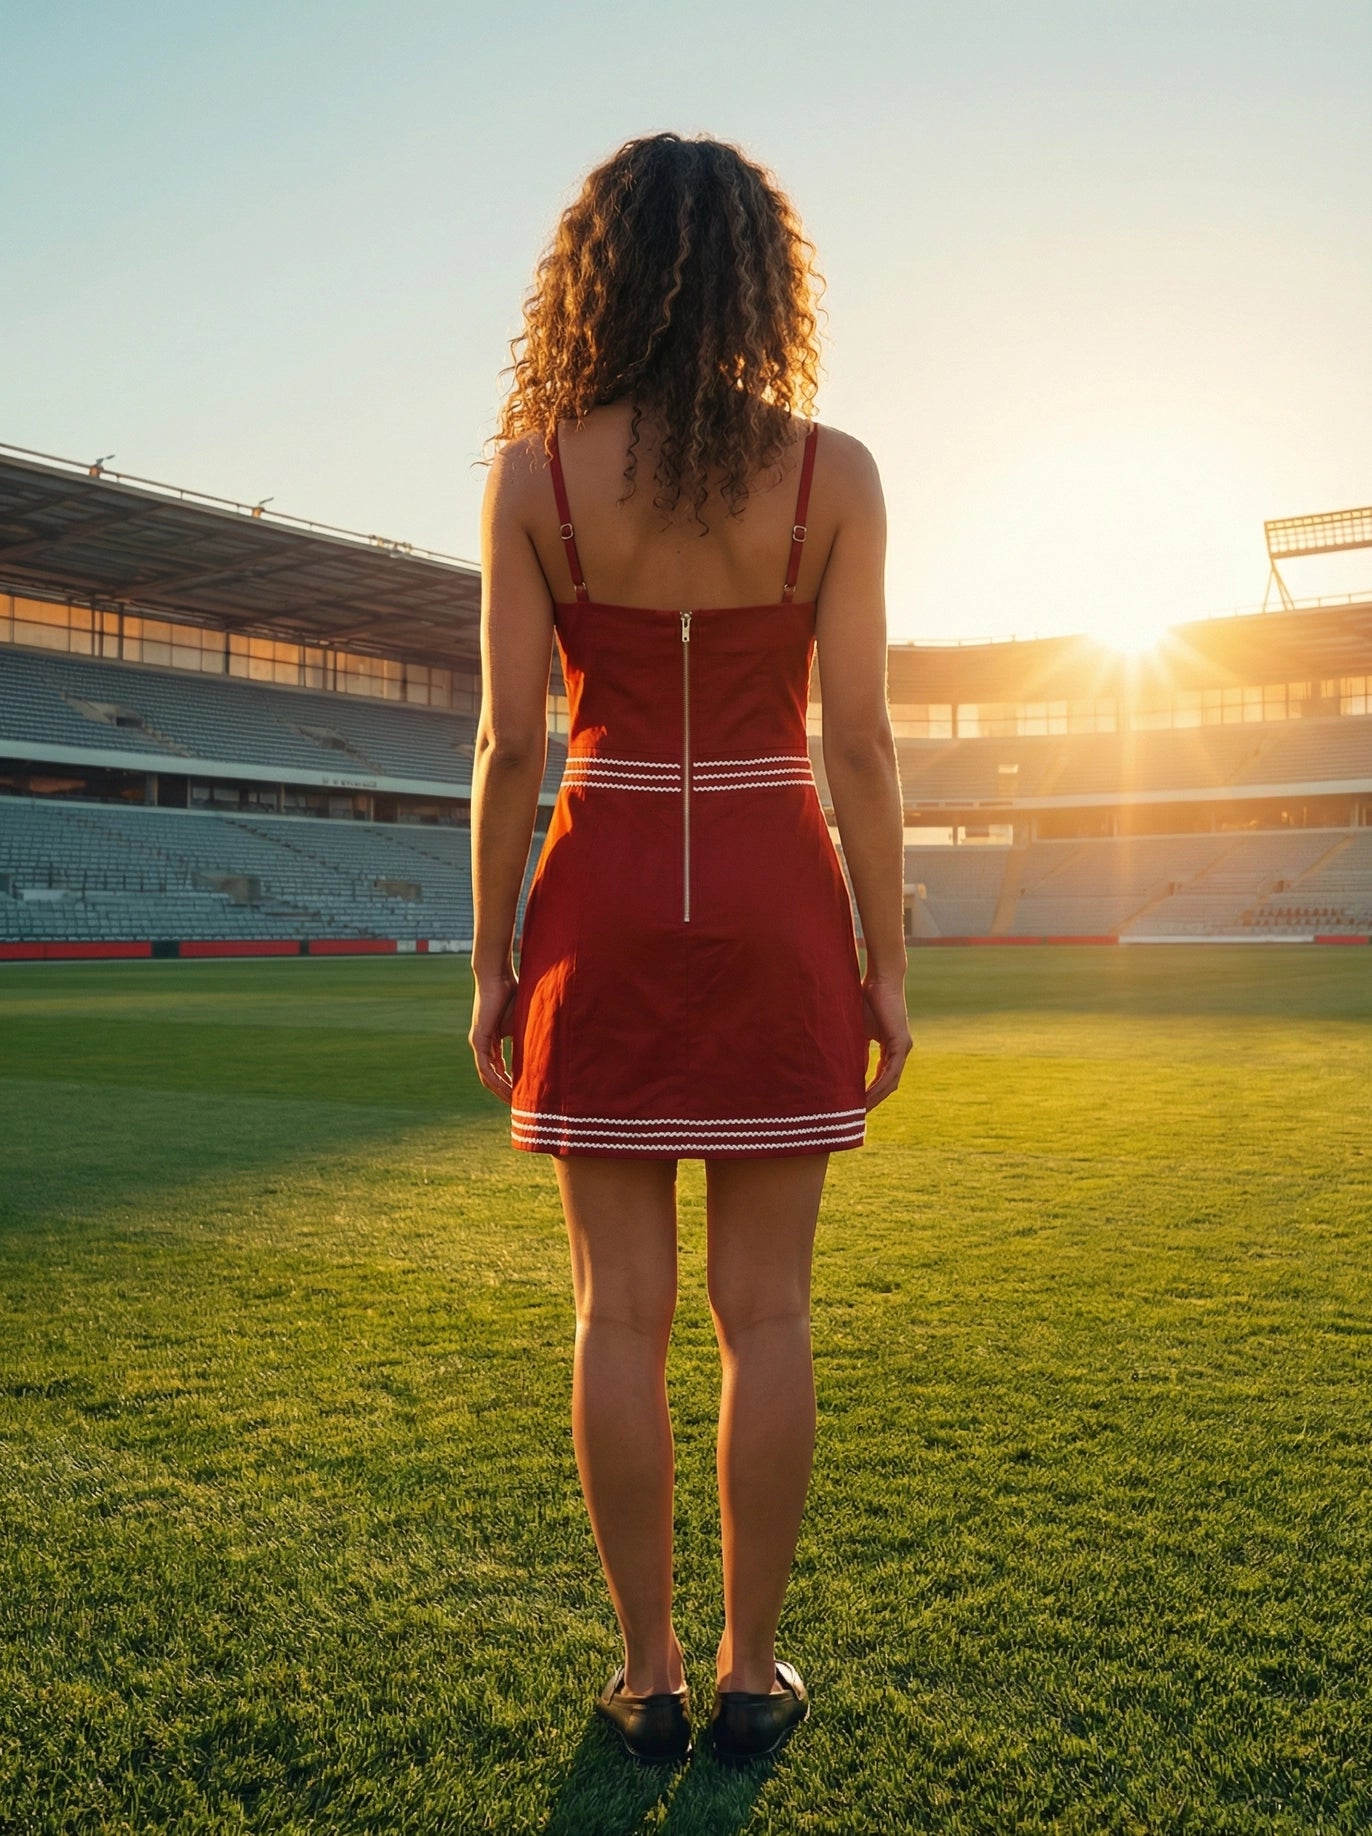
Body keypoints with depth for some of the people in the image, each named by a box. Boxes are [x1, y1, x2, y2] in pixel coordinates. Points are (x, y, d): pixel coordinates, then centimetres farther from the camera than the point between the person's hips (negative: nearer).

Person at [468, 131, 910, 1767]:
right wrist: (885, 964, 2)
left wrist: (493, 962, 4)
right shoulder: (832, 473, -3)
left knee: (621, 1311, 8)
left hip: (605, 911, 0)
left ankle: (649, 1676, 19)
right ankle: (752, 1674, 20)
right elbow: (859, 744, -5)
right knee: (763, 1311, 9)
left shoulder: (532, 474, -3)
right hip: (775, 911, 0)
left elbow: (511, 744, -4)